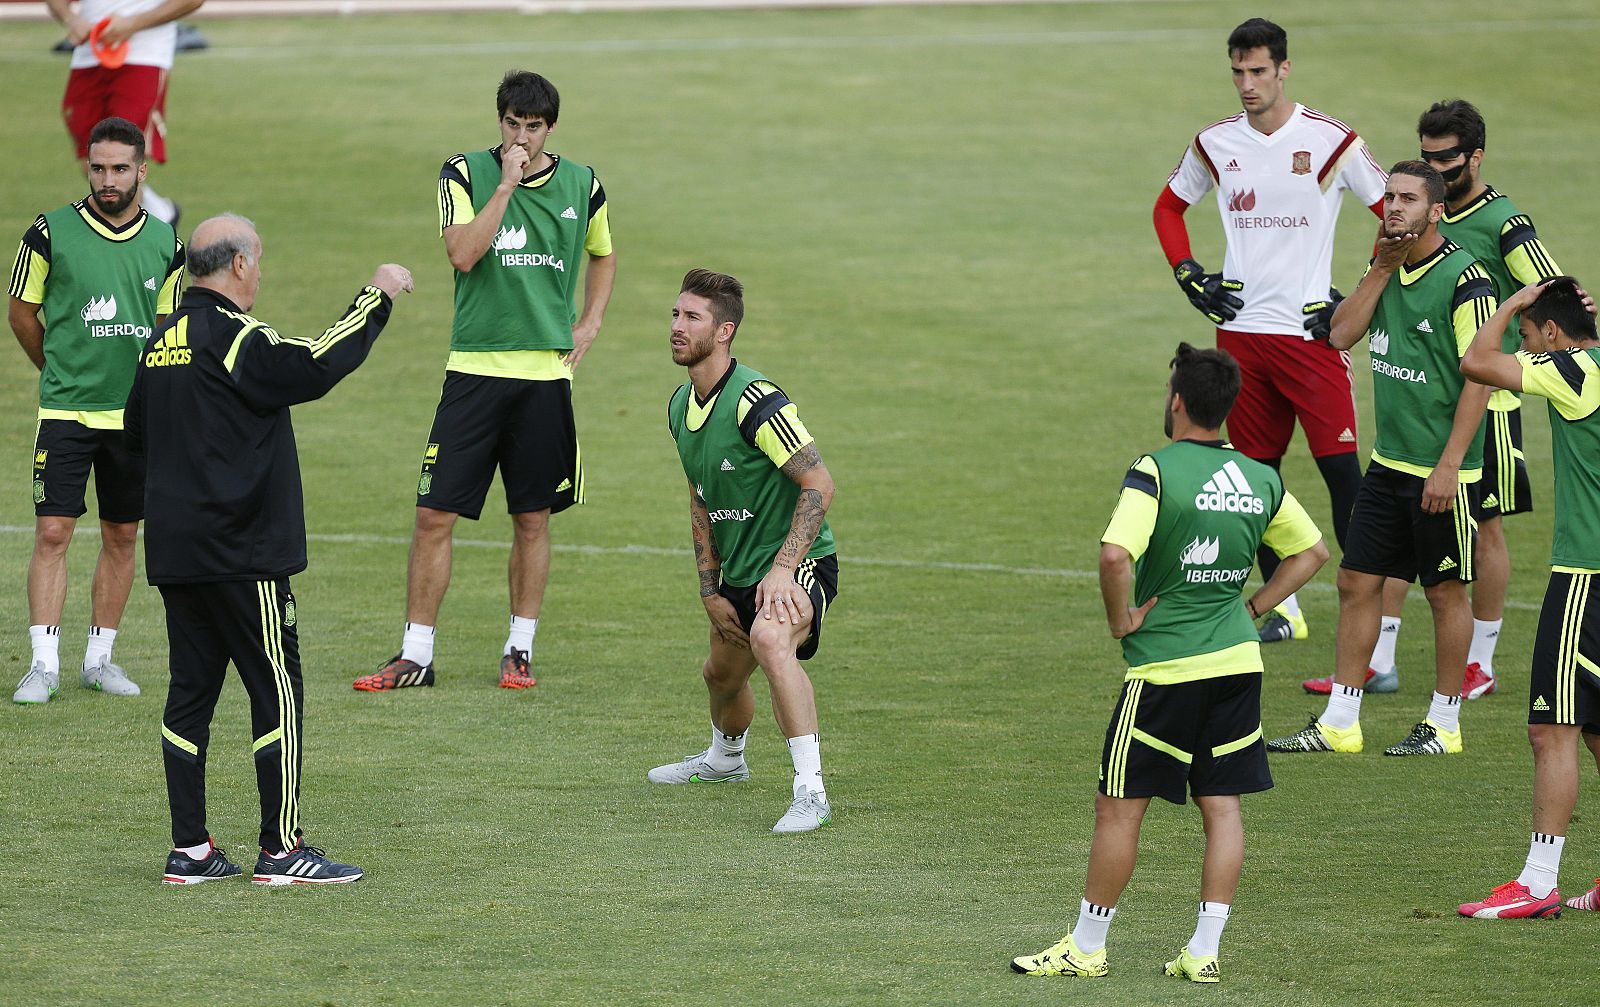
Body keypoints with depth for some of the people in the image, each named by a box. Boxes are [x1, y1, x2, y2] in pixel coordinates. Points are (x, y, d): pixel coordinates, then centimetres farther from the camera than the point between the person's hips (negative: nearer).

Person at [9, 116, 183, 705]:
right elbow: (22, 313, 7)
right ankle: (44, 663, -7)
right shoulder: (51, 234, -5)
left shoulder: (165, 245, 3)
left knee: (122, 537, 8)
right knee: (52, 532, -9)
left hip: (136, 413, 3)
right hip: (65, 410, -3)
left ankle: (99, 657, 19)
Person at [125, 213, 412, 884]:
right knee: (278, 692, -2)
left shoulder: (161, 342, 11)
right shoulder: (234, 338, -15)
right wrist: (376, 299, -14)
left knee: (191, 690, 10)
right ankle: (281, 850, -1)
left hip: (172, 546, 8)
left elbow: (136, 433, 21)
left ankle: (189, 849, 10)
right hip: (240, 552, -8)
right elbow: (317, 364, -24)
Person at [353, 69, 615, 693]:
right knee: (435, 514, -5)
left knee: (533, 518, 7)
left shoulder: (581, 186, 7)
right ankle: (415, 656, 2)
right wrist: (508, 182, -16)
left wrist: (589, 325, 12)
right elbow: (463, 253, -16)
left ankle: (520, 651, 18)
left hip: (546, 372, 2)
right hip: (475, 368, -2)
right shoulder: (465, 174, -1)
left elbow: (602, 255, 25)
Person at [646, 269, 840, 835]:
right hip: (737, 572, 9)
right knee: (722, 675, 26)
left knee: (770, 640, -38)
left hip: (799, 566, -9)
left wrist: (783, 567, -29)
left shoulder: (756, 401, -24)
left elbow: (819, 483, -25)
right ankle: (725, 759, 61)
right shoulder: (681, 406, 5)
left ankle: (810, 793, -38)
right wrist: (710, 587, 11)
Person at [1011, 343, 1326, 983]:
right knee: (1221, 805, 9)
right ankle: (1204, 950, 8)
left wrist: (1120, 619, -12)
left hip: (1165, 669, -6)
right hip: (1237, 661, 6)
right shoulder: (1261, 479, 4)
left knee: (1118, 808, 5)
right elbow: (1311, 551, 17)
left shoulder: (1157, 471, -15)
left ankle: (1086, 948, 12)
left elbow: (1115, 554, -28)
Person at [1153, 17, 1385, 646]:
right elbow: (1169, 207, 23)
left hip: (1311, 330, -4)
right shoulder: (1215, 145, 6)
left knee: (1340, 466, -11)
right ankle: (1283, 606, 16)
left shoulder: (1331, 141, -6)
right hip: (1240, 330, 4)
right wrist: (1190, 278, 9)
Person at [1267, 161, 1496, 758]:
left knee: (1446, 591, 4)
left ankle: (1445, 725, 16)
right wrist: (1382, 269, -4)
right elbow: (1342, 334, 5)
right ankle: (1338, 725, 13)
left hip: (1441, 472, -7)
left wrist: (1449, 464, -20)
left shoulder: (1464, 279, -15)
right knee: (1357, 582, 7)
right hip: (1388, 462, 7)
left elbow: (1480, 376, -17)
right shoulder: (1388, 269, 9)